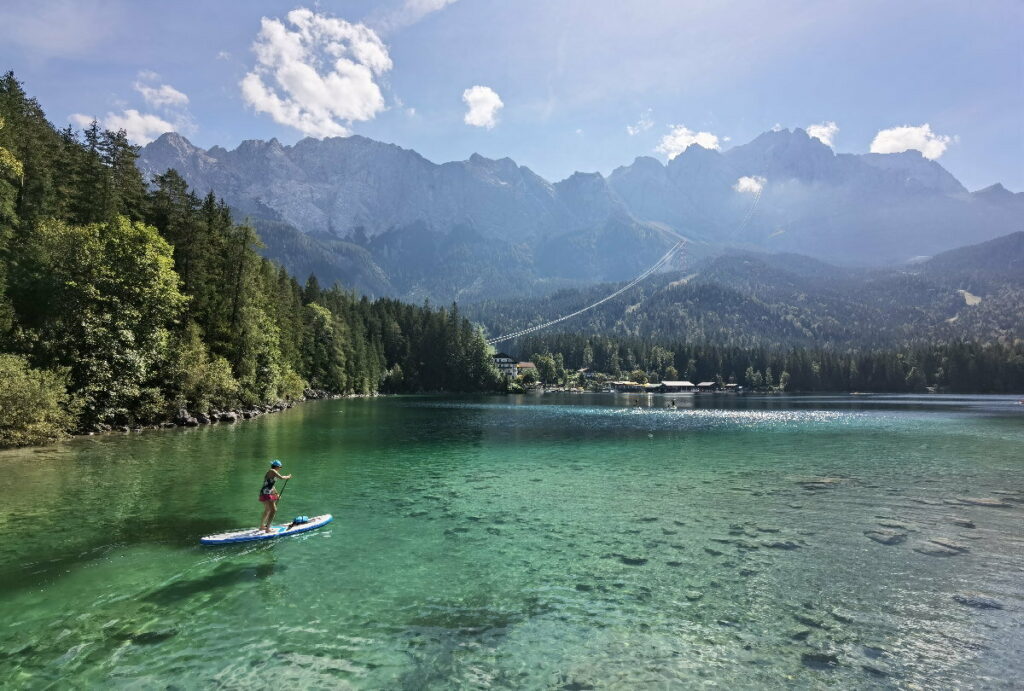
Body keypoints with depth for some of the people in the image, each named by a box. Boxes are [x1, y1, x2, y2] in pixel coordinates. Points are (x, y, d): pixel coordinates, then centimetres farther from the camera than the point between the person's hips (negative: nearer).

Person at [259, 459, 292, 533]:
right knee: (273, 510, -14)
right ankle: (267, 529, -15)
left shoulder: (270, 472, 17)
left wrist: (276, 494, 29)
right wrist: (288, 477, -7)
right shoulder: (272, 471, -12)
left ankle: (262, 526, 41)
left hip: (264, 494, 11)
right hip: (266, 494, -11)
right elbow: (281, 477, -25)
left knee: (267, 510, 27)